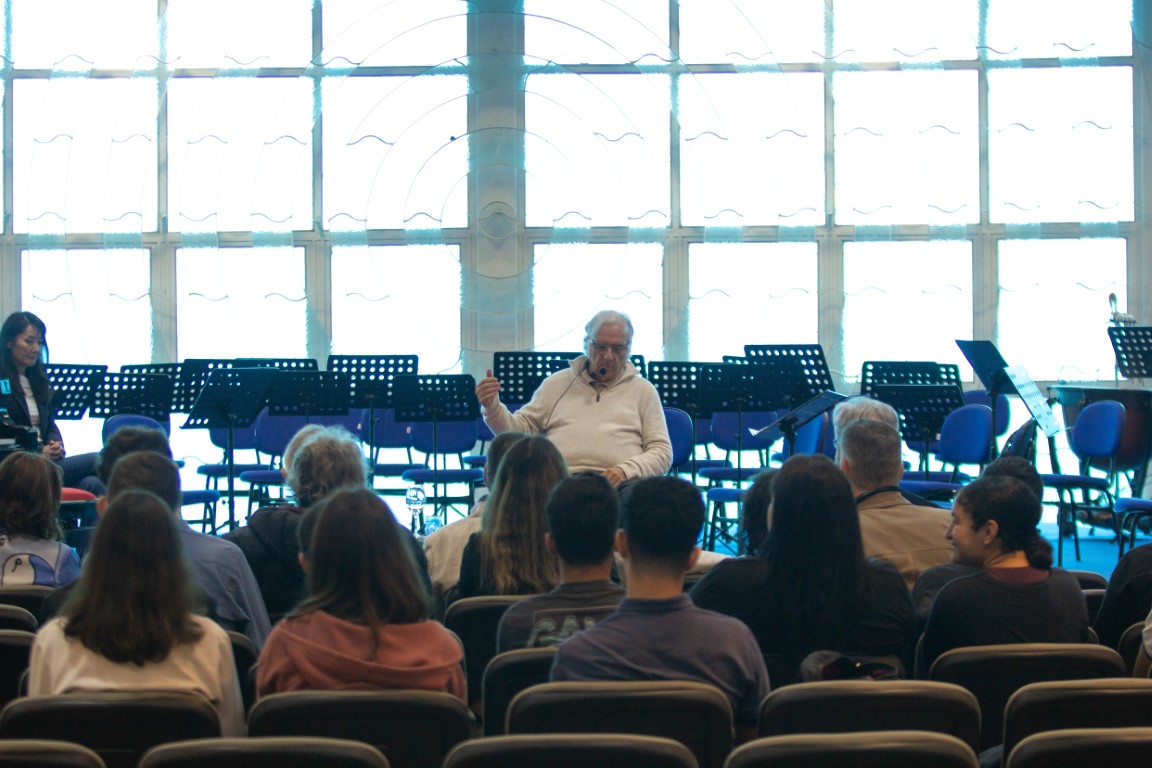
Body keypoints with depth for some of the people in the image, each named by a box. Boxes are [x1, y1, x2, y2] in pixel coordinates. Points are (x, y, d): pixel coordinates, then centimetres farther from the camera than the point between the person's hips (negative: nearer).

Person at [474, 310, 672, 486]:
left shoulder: (643, 391, 18)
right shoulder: (557, 383, 22)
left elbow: (662, 451, 11)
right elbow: (521, 428, 18)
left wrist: (626, 470, -9)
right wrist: (492, 408, -3)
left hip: (614, 485, -1)